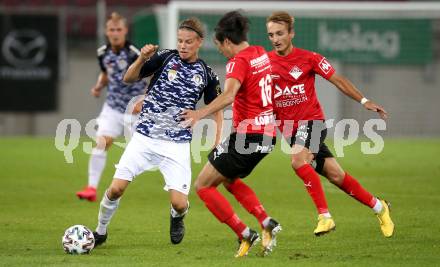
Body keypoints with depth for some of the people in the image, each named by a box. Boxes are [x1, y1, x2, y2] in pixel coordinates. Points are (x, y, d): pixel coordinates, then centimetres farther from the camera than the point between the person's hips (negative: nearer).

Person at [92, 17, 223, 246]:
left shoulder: (206, 74, 1)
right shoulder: (165, 58, -3)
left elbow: (216, 108, 13)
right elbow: (129, 78, -4)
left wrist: (217, 144, 4)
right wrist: (142, 59, -23)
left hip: (177, 145, 0)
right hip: (144, 138, 0)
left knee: (179, 203, -10)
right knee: (116, 188, -9)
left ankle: (176, 218, 29)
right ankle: (101, 231, 17)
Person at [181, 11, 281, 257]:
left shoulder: (239, 61, -15)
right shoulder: (261, 54, 10)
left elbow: (229, 95, -34)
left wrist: (200, 113, -42)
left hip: (248, 134, -9)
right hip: (268, 134, 9)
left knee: (203, 186, 0)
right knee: (229, 180, 27)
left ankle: (245, 235, -6)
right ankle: (267, 223, 10)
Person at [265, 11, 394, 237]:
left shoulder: (308, 58, -5)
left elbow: (337, 80, 2)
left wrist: (364, 101, -3)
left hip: (311, 120, -3)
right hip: (288, 128, 3)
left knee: (298, 160, -31)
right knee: (334, 174, 4)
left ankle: (324, 216, -26)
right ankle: (378, 207, 23)